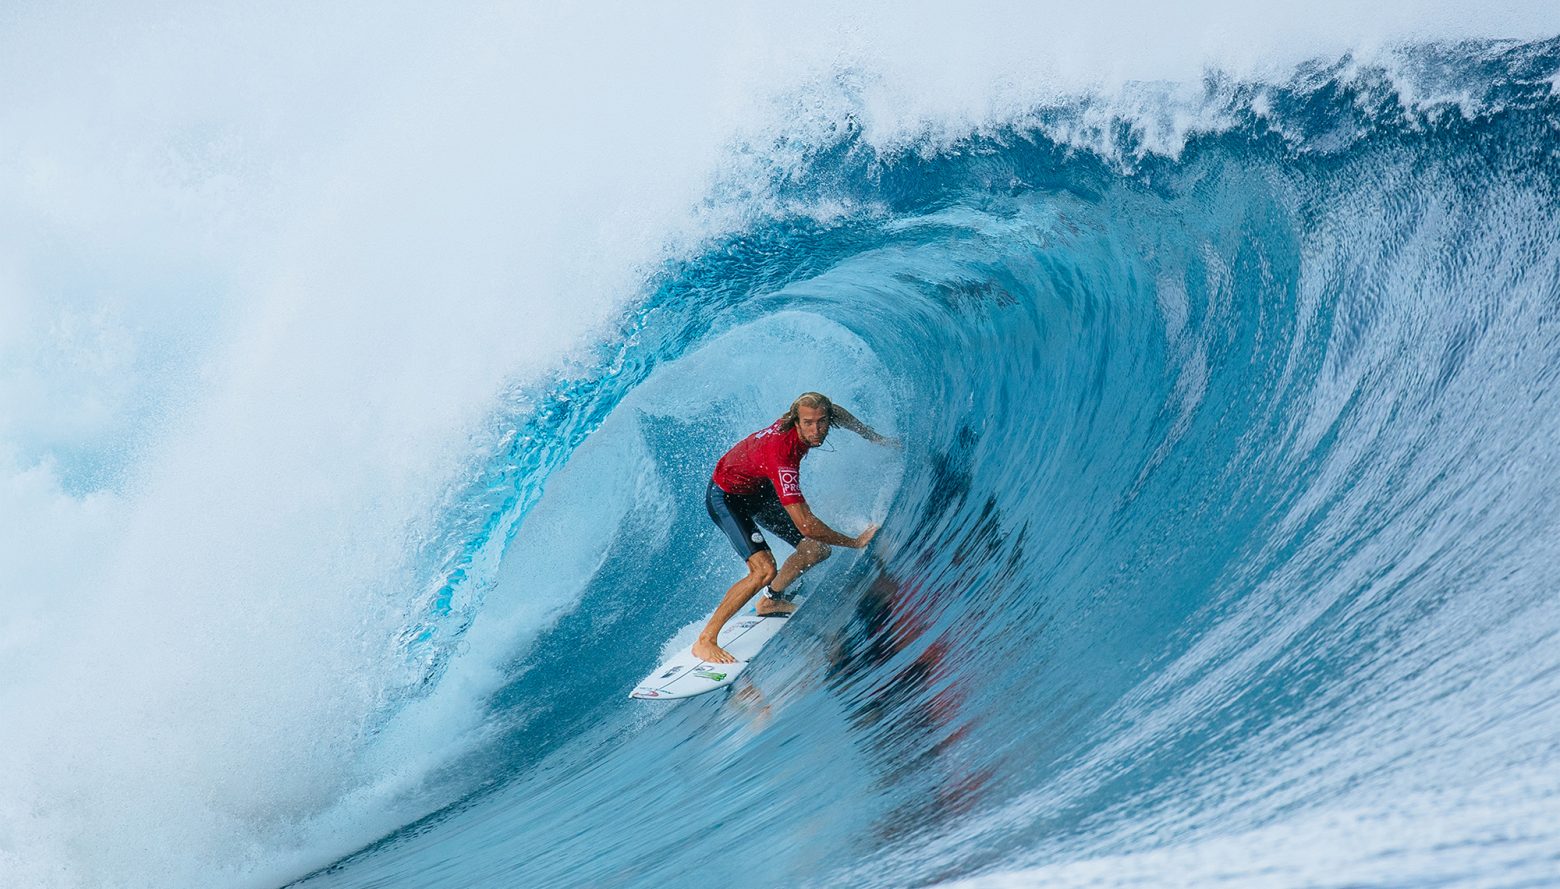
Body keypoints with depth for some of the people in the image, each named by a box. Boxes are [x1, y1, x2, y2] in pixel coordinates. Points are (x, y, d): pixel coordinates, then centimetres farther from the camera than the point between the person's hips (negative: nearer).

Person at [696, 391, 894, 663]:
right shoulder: (783, 458, -40)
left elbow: (838, 413, 10)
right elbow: (807, 526, -40)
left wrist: (876, 438, 15)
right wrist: (856, 542, -29)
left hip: (760, 488, 9)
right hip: (727, 496, -8)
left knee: (817, 550, 5)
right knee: (764, 570, -26)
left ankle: (771, 601, 28)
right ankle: (705, 641, -18)